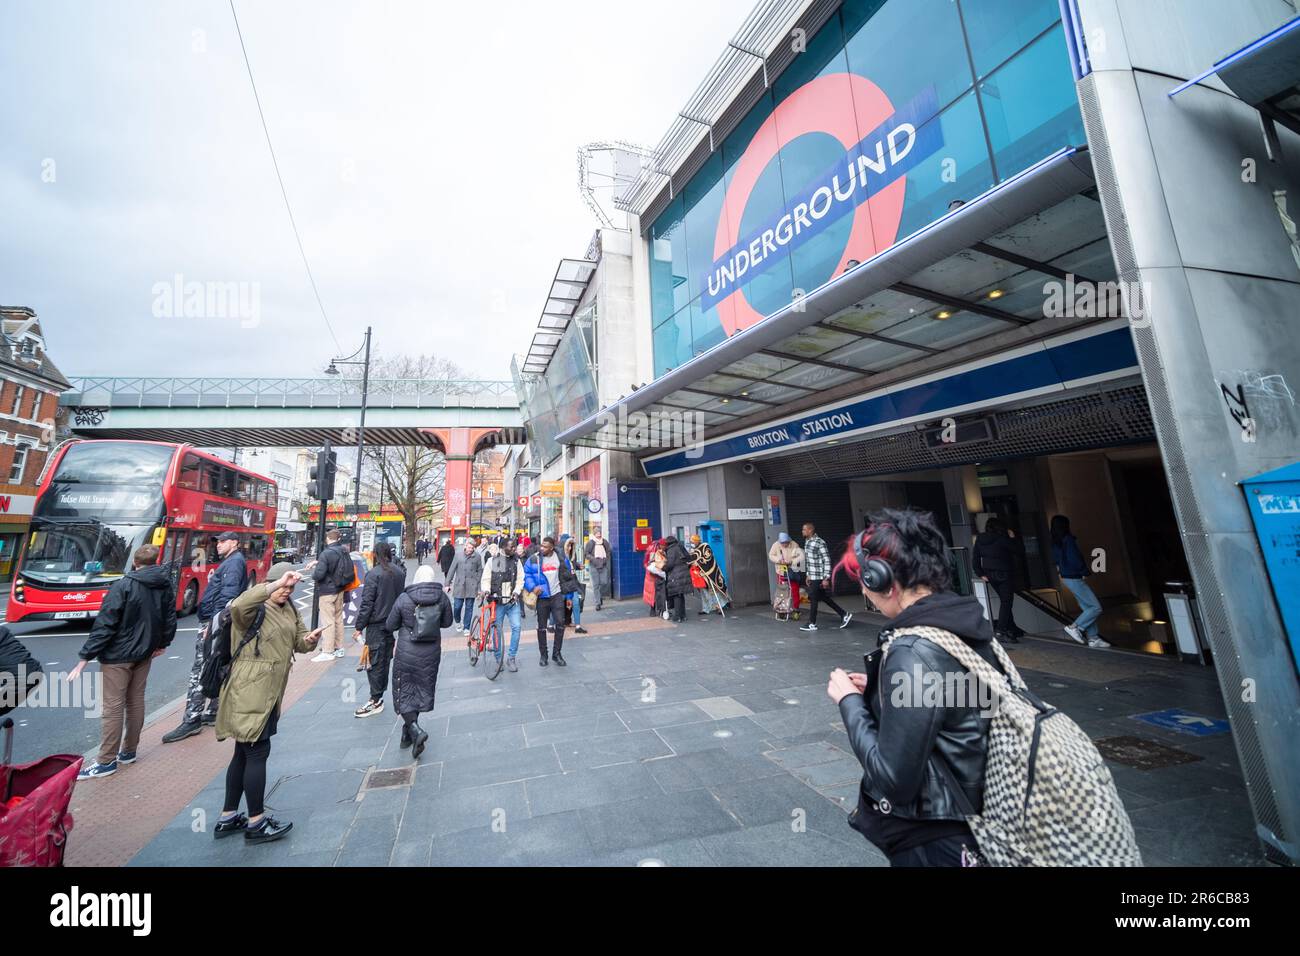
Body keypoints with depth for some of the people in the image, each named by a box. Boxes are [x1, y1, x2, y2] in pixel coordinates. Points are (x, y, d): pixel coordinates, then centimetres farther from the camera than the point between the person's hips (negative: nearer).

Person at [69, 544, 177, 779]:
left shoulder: (123, 586, -16)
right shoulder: (166, 584, 1)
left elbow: (104, 624, -19)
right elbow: (170, 618, 7)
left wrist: (84, 658, -14)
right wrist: (163, 644, 22)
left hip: (117, 655, -6)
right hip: (144, 653, 6)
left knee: (113, 706, 1)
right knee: (136, 701, 15)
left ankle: (106, 762, 9)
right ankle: (129, 752, 25)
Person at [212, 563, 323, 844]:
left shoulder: (289, 610, 12)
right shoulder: (254, 608, -13)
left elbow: (299, 642, 12)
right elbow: (239, 606, -39)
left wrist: (310, 639, -10)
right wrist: (275, 585, -45)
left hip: (269, 694, 9)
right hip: (248, 692, -8)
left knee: (245, 754, 18)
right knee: (257, 753, 0)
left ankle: (227, 818, 32)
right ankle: (256, 823, 13)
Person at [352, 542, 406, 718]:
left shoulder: (373, 573, -15)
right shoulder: (399, 571, 5)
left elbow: (367, 603, -16)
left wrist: (359, 626, -9)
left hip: (376, 625, -7)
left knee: (375, 662, 0)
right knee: (385, 659, 16)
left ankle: (376, 701, 5)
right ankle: (380, 693, 26)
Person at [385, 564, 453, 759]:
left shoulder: (403, 599, -13)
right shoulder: (442, 598, -8)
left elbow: (390, 626, -2)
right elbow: (447, 622, 4)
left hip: (406, 654, -2)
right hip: (431, 654, 3)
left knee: (404, 692, 11)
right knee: (422, 691, 17)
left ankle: (415, 729, -6)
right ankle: (408, 733, 31)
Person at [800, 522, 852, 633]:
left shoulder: (819, 543, -16)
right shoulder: (807, 542, 10)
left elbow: (827, 561, -17)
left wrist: (826, 578, -19)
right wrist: (808, 575, 20)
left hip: (819, 577, -9)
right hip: (813, 576, 9)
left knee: (813, 599, -1)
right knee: (824, 598, 14)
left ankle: (812, 624, 9)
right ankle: (844, 615, 25)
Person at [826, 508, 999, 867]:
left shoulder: (912, 651, -30)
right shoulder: (966, 621, -5)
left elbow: (893, 779, -26)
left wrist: (850, 700, -15)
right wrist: (878, 688, 5)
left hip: (932, 840, -7)